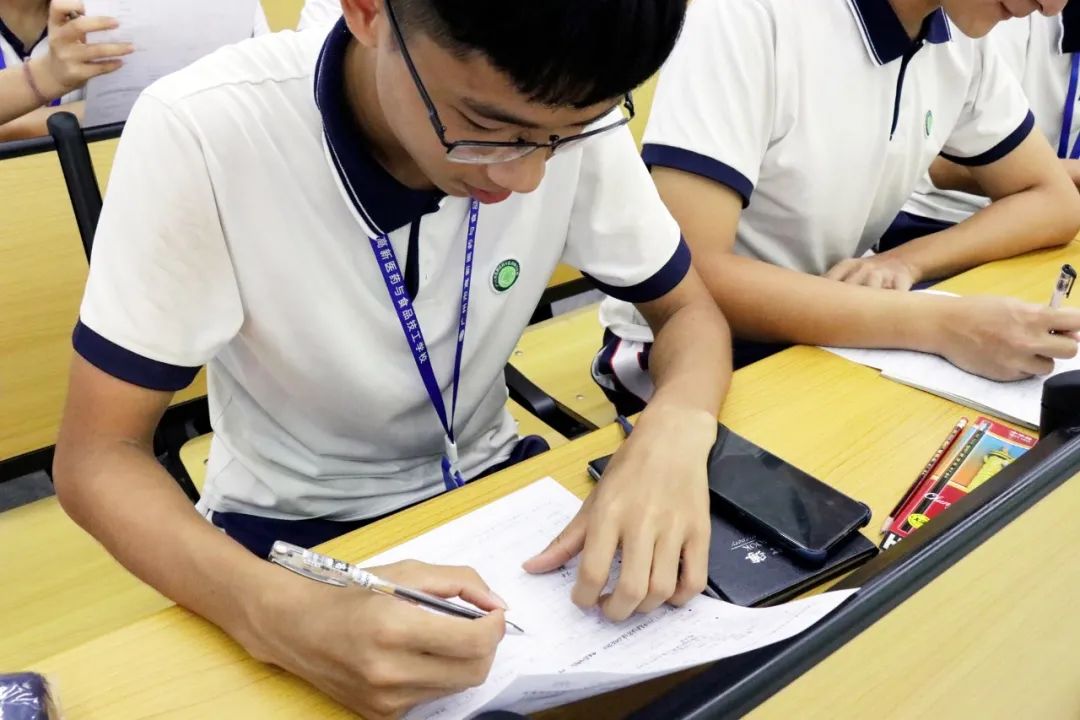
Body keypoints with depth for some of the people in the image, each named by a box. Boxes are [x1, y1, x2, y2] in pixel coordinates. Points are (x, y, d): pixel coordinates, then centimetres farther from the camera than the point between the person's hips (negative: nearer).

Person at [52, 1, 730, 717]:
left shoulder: (567, 110, -18)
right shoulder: (200, 132, -26)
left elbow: (691, 311, -6)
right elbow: (97, 455, -20)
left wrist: (676, 428, -28)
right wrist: (280, 615, -38)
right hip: (290, 525, -1)